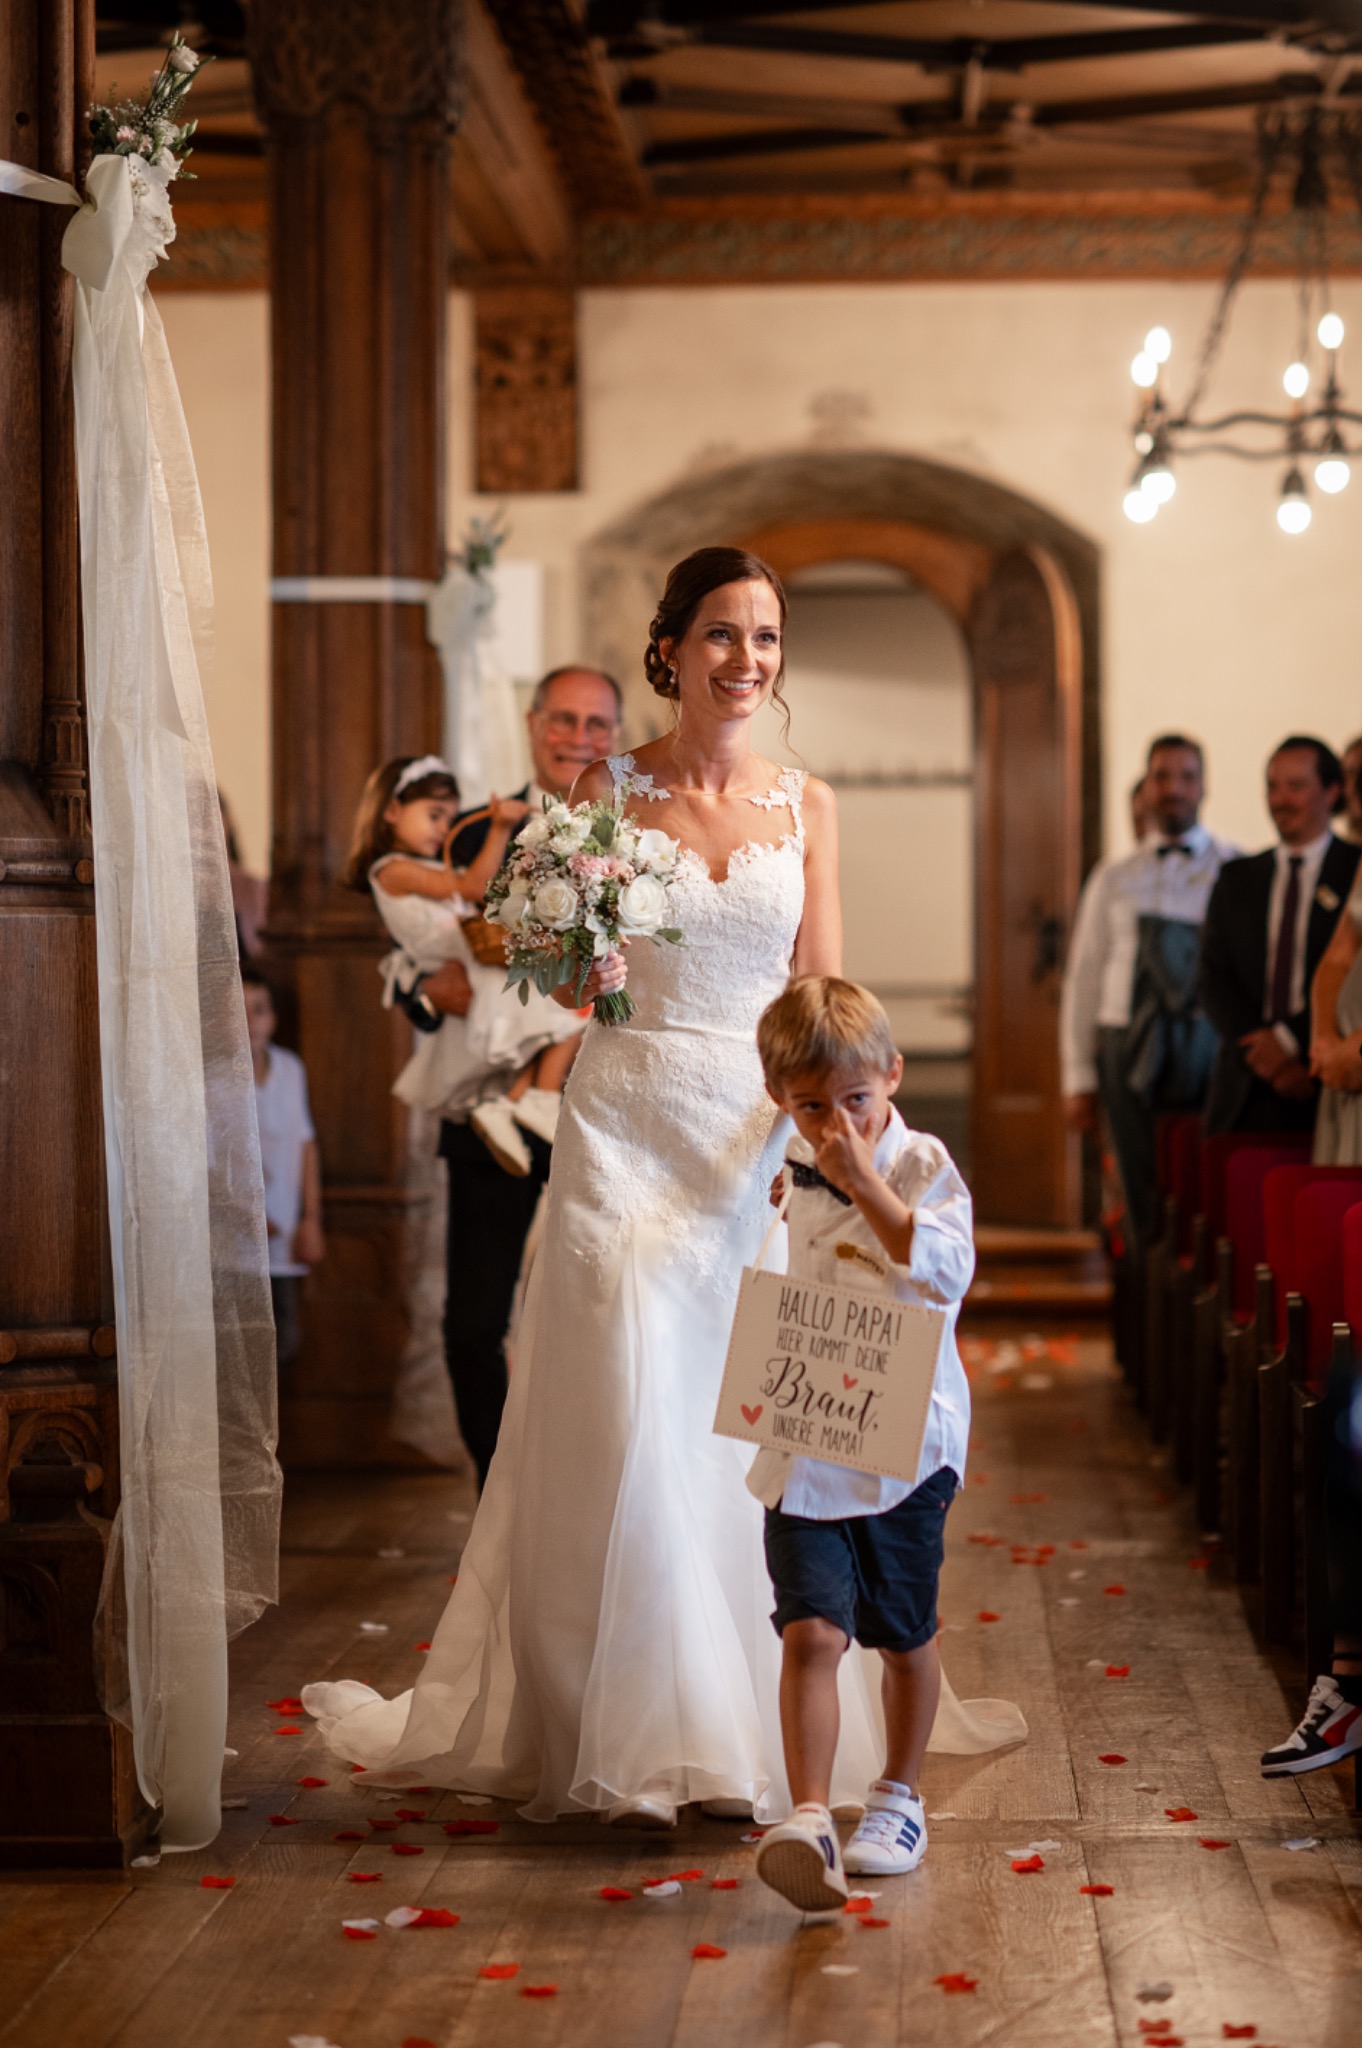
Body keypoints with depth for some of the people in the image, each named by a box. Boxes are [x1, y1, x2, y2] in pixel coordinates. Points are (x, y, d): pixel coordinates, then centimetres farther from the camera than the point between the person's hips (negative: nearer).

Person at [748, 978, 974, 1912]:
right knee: (812, 1631, -12)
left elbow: (946, 1270, -27)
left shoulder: (923, 1167, -9)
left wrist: (865, 1180, -27)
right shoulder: (798, 1168, 8)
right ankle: (809, 1819, -18)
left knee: (904, 1634, 13)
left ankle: (899, 1797, 31)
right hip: (803, 1446, 3)